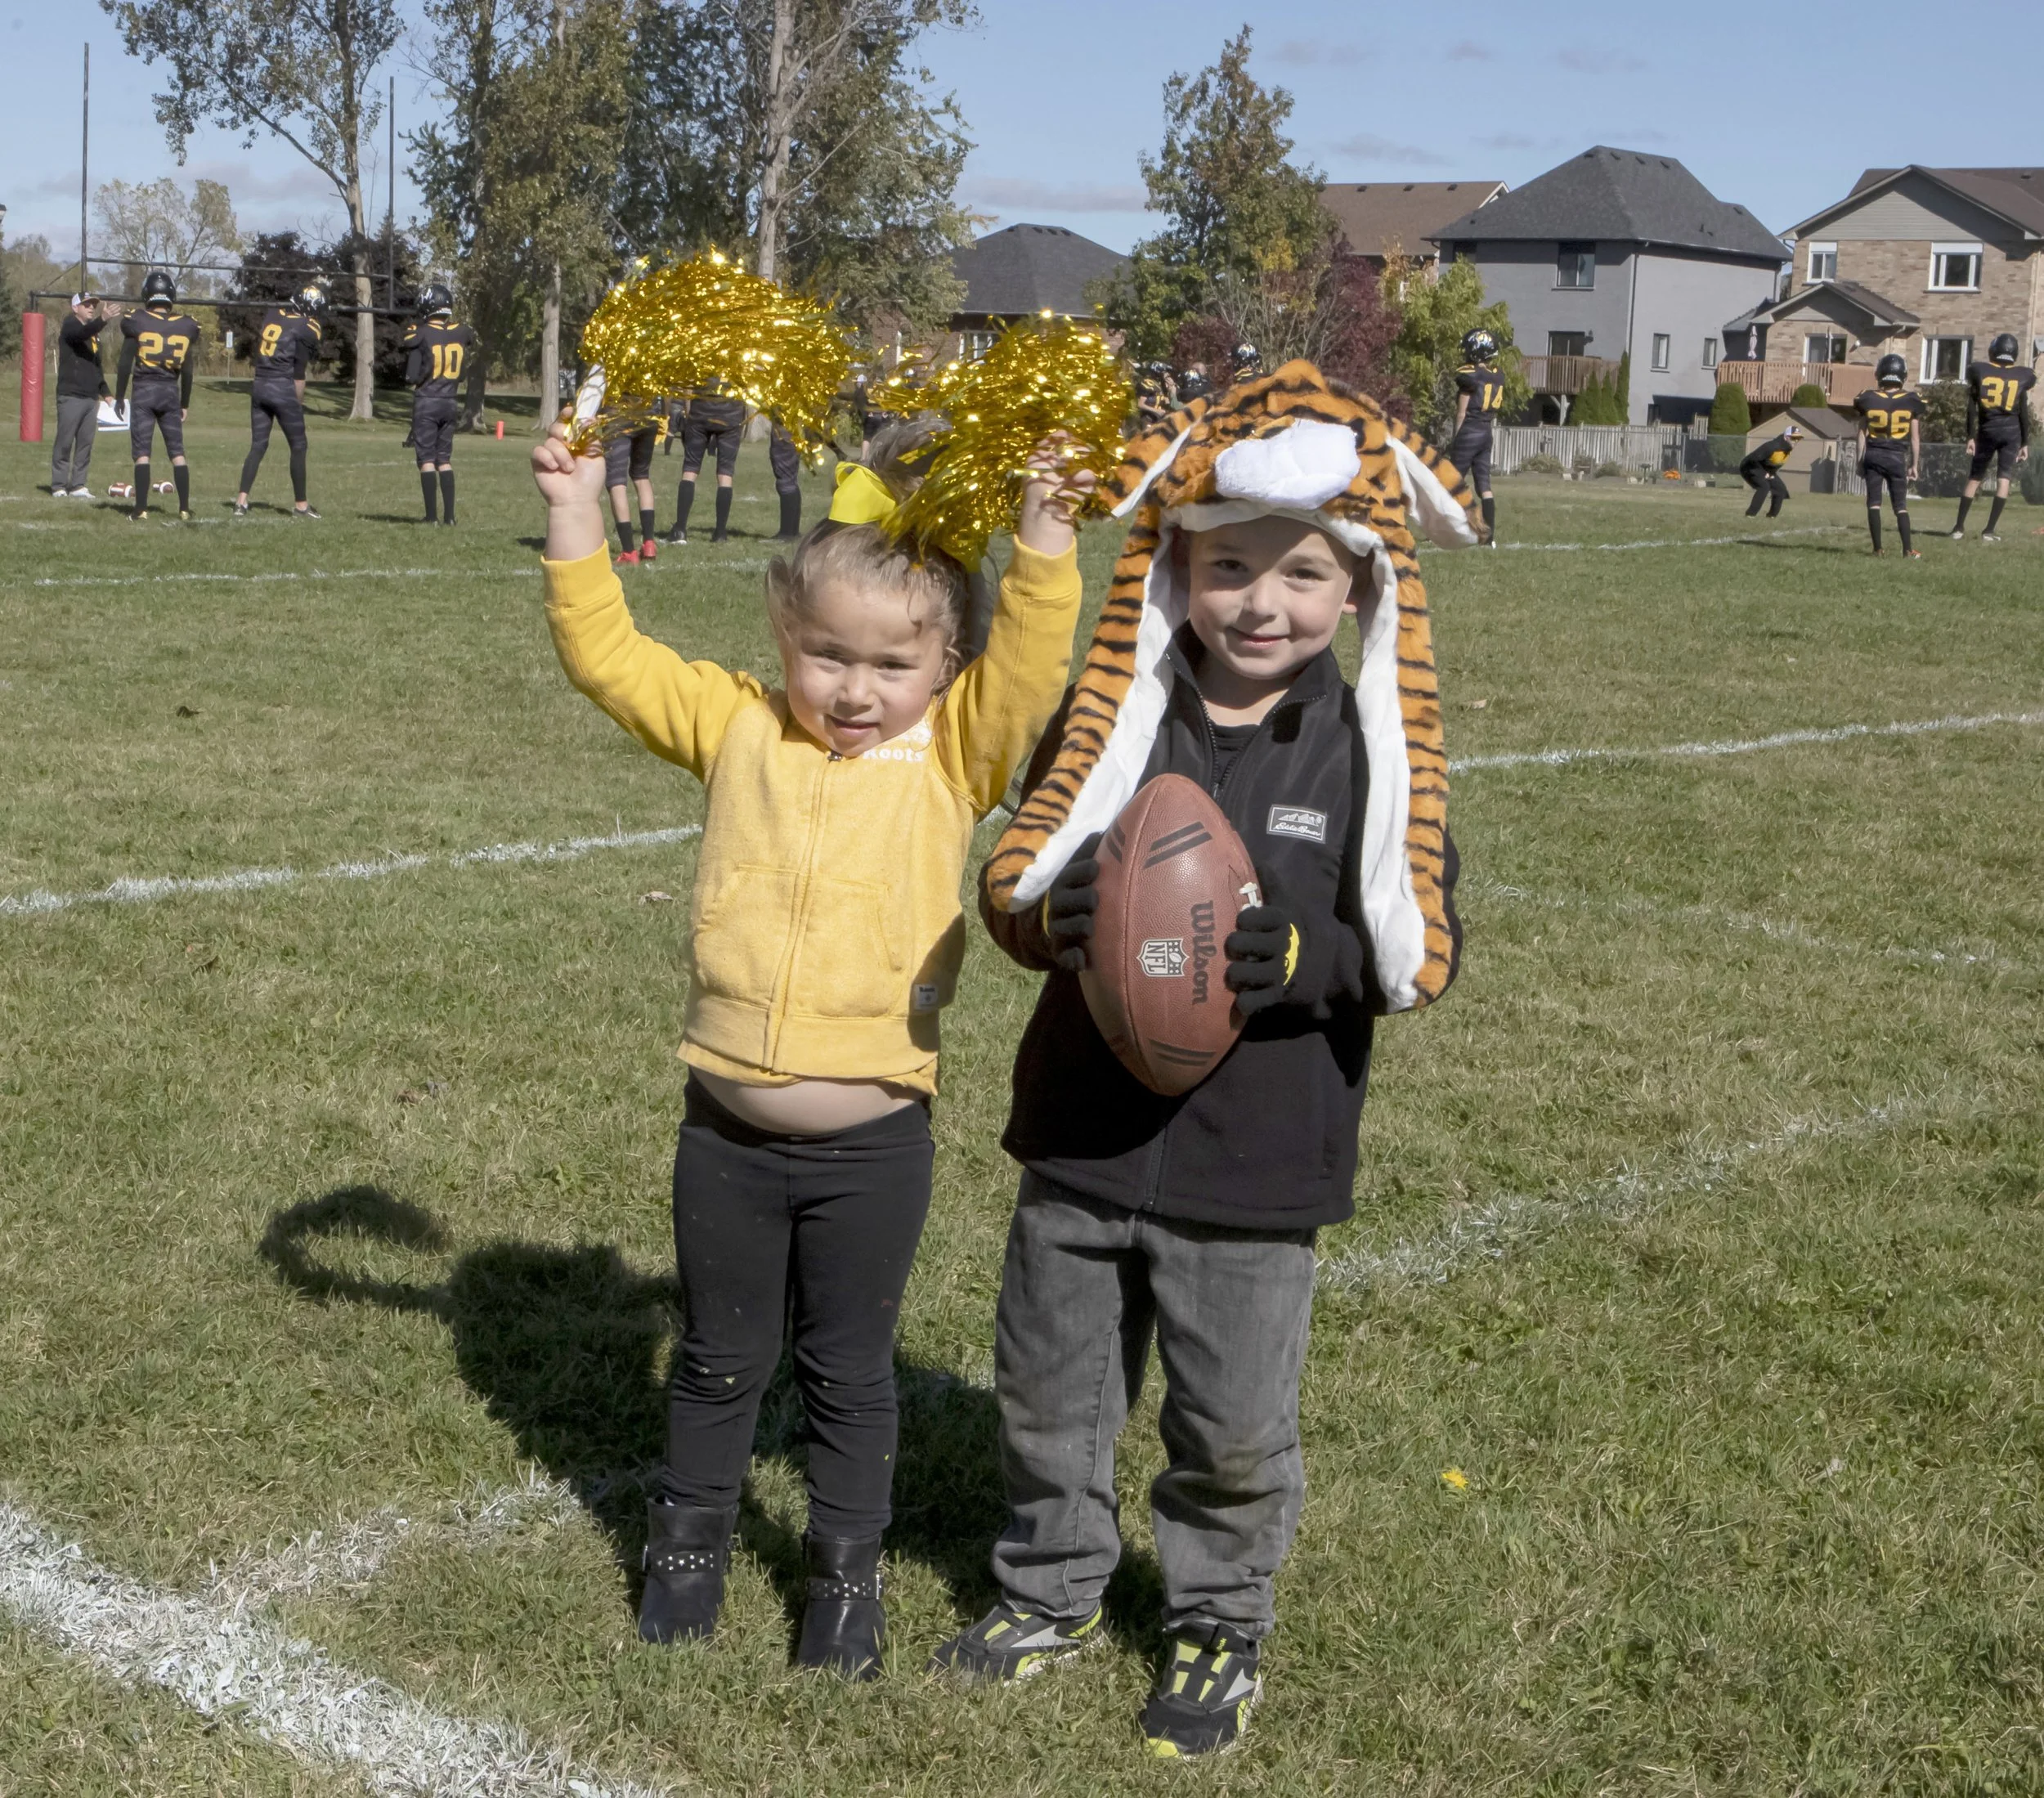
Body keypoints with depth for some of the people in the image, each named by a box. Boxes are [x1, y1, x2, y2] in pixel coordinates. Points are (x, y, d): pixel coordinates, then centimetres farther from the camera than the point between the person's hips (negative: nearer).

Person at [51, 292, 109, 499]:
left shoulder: (92, 332, 19)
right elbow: (83, 333, -29)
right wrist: (103, 320, -45)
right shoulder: (70, 326, -5)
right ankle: (58, 486, -1)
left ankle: (78, 485, 11)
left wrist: (104, 392, 19)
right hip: (71, 396, -7)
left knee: (85, 443, 6)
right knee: (65, 442, -5)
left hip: (91, 397, 7)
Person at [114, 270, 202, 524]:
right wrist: (185, 403, 18)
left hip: (144, 391, -2)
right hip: (171, 391, 2)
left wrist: (119, 397, 7)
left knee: (142, 453, 0)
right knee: (177, 452, 8)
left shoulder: (137, 322, -5)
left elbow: (126, 364, -4)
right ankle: (185, 509, 5)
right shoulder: (185, 326, 3)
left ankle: (141, 510, -4)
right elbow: (187, 371, 8)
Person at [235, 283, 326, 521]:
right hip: (283, 388, -6)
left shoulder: (272, 313, 8)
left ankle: (242, 501, 1)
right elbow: (299, 374, -7)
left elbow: (255, 352, 15)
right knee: (298, 446, 6)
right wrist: (299, 404, -1)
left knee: (258, 446, 10)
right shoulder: (307, 329, -8)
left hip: (259, 385, 6)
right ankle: (300, 505, 9)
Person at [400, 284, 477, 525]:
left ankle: (431, 515, -4)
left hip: (426, 402, -4)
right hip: (451, 403, 4)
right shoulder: (461, 333, 0)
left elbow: (412, 376, -10)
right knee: (445, 459, 11)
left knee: (427, 459, 0)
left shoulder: (420, 335, -12)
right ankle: (449, 515, 6)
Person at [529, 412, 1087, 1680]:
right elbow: (611, 660, 1)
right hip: (728, 1131, 2)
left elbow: (1030, 670, -20)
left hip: (876, 1142, -2)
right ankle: (691, 1541, 39)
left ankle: (848, 1571, 34)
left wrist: (1043, 539, -31)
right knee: (720, 1360, 19)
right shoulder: (739, 728, 0)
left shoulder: (955, 756, -5)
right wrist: (578, 522, -7)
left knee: (852, 1371, 16)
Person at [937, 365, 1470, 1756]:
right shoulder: (1108, 716, -2)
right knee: (1051, 1389, 17)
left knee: (1234, 1421, 11)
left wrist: (1298, 957, -26)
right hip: (1082, 1133, 3)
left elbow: (1418, 953, -7)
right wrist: (1054, 918, -21)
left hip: (1255, 1164, -2)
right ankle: (1056, 1590, 40)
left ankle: (1222, 1624, 35)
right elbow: (1012, 874, 2)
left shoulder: (1374, 748, -7)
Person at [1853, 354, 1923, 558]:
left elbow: (1862, 434, 2)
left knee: (1874, 503, 4)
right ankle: (1908, 550, 1)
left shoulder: (1868, 400, -3)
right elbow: (1915, 438, 1)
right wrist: (1914, 464, 10)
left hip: (1873, 456, 0)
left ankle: (1877, 548, 0)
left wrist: (1860, 460, 10)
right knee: (1901, 505, 6)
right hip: (1897, 457, 0)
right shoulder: (1911, 402, -4)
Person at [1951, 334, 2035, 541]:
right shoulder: (2021, 377, 0)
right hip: (2011, 431, 0)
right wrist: (2025, 443, 8)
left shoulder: (1979, 372, -1)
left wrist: (1970, 437, 3)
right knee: (2003, 479, 1)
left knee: (1974, 478, 10)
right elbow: (2024, 414, 1)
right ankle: (1989, 531, -5)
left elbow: (1972, 409, -2)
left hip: (1987, 430, 0)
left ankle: (1959, 528, 9)